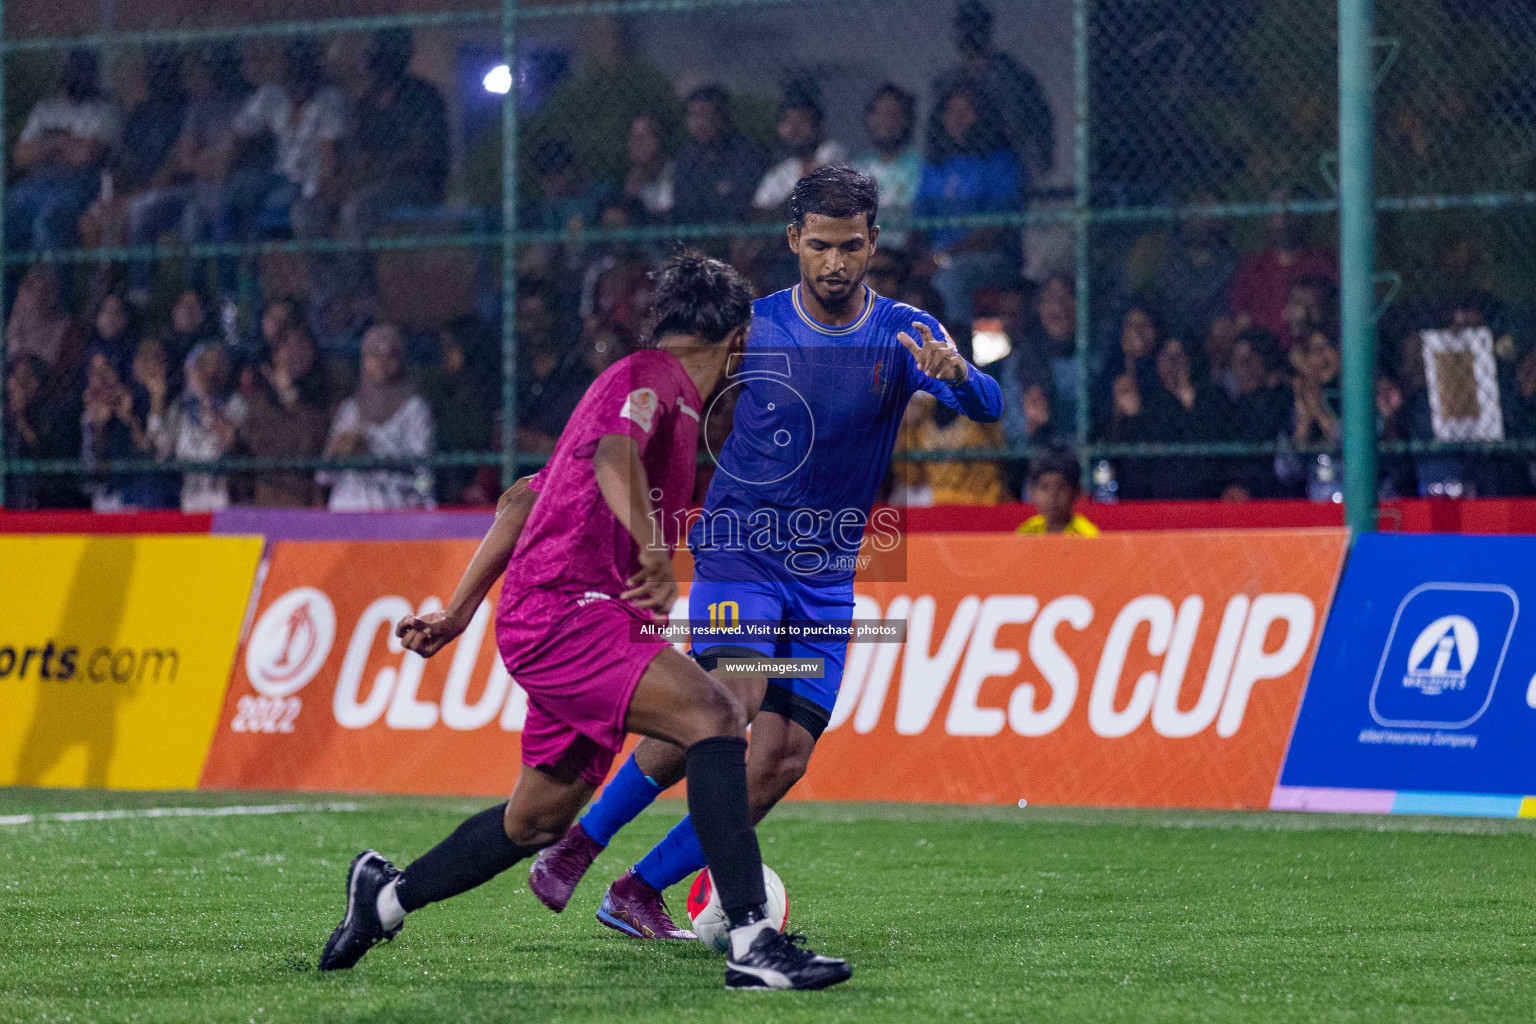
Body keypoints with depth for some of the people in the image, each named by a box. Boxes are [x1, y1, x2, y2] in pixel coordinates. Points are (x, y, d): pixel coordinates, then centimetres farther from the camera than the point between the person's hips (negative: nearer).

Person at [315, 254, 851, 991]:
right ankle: (752, 942, -33)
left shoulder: (652, 385, 24)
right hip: (564, 608, -10)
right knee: (714, 716, -25)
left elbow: (523, 497, 28)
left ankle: (384, 896, 37)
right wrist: (653, 552, -44)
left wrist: (459, 612, 30)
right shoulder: (650, 378, -6)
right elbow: (615, 458, -29)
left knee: (538, 820, 18)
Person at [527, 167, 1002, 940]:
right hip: (739, 549, -3)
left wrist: (956, 375, -43)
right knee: (731, 702, -26)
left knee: (783, 760, -8)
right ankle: (575, 846, -12)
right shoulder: (753, 329, -3)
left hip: (826, 578, 3)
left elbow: (986, 407, -21)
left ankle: (639, 892, 4)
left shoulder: (905, 336, -4)